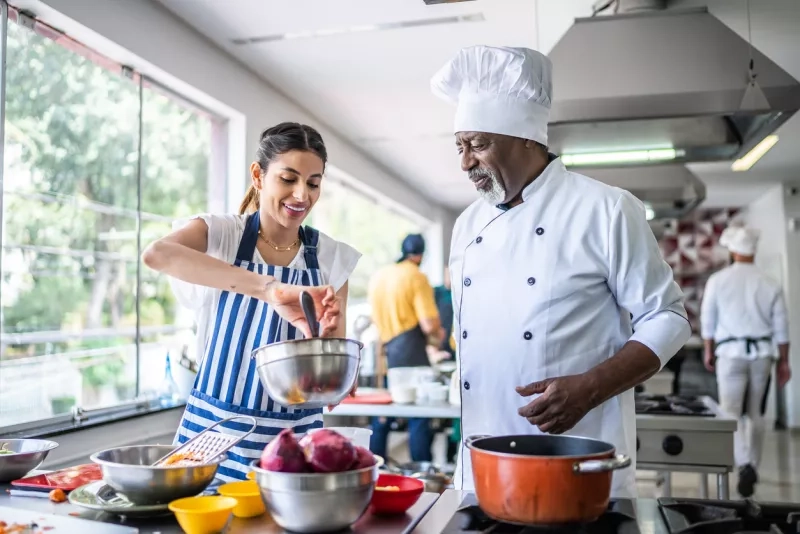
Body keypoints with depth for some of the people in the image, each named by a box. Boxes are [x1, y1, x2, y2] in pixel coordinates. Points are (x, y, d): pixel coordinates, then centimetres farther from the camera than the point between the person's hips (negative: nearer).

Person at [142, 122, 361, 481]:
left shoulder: (332, 258, 1)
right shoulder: (220, 233, -5)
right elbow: (156, 255, -29)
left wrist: (329, 333, -19)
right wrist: (267, 288, -38)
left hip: (293, 440, 2)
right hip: (214, 430, -1)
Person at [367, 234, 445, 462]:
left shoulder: (378, 276, 11)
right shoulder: (416, 277, -10)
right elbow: (429, 325, -16)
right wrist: (437, 334, 7)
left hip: (383, 354, 7)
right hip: (410, 354, -6)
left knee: (382, 418, 14)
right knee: (418, 417, -1)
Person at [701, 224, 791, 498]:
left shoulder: (718, 280, -3)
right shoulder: (770, 284, 1)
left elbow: (708, 320, 3)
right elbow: (781, 326, 5)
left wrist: (708, 351, 16)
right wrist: (784, 361, 14)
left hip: (731, 352, -2)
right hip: (762, 352, 3)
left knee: (731, 411, -2)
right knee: (755, 413, 14)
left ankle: (744, 465, -20)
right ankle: (752, 468, 22)